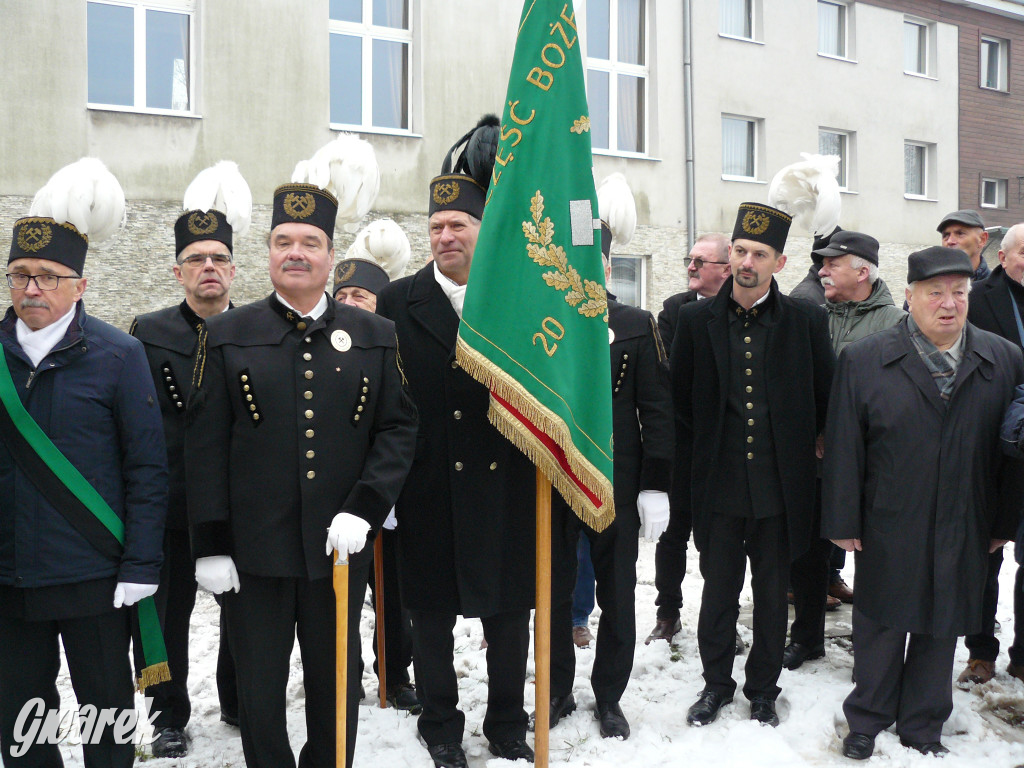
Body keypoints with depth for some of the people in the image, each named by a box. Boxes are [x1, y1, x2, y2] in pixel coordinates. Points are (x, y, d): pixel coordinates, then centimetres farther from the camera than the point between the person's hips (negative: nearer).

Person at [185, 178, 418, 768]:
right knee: (259, 693, 12)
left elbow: (399, 429, 1)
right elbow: (206, 447, -1)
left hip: (340, 546, 1)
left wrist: (363, 510, -12)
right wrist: (210, 545, -5)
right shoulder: (227, 335, 2)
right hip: (254, 549, -1)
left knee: (336, 685, 15)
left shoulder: (375, 336, 4)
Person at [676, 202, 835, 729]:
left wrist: (798, 448, 5)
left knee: (772, 593, 12)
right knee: (718, 588, 10)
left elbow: (825, 399, 7)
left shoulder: (806, 321, -1)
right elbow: (679, 403, 5)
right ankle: (716, 683, 29)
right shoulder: (696, 320, 1)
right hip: (718, 484, 0)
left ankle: (763, 690, 30)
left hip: (780, 485, 0)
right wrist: (693, 467, 3)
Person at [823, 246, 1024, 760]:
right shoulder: (863, 361, -5)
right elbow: (843, 448, -4)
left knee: (941, 628, 14)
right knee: (881, 628, 10)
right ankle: (867, 722, 29)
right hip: (887, 530, -2)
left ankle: (922, 726, 32)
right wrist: (844, 522, -5)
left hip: (964, 534, 2)